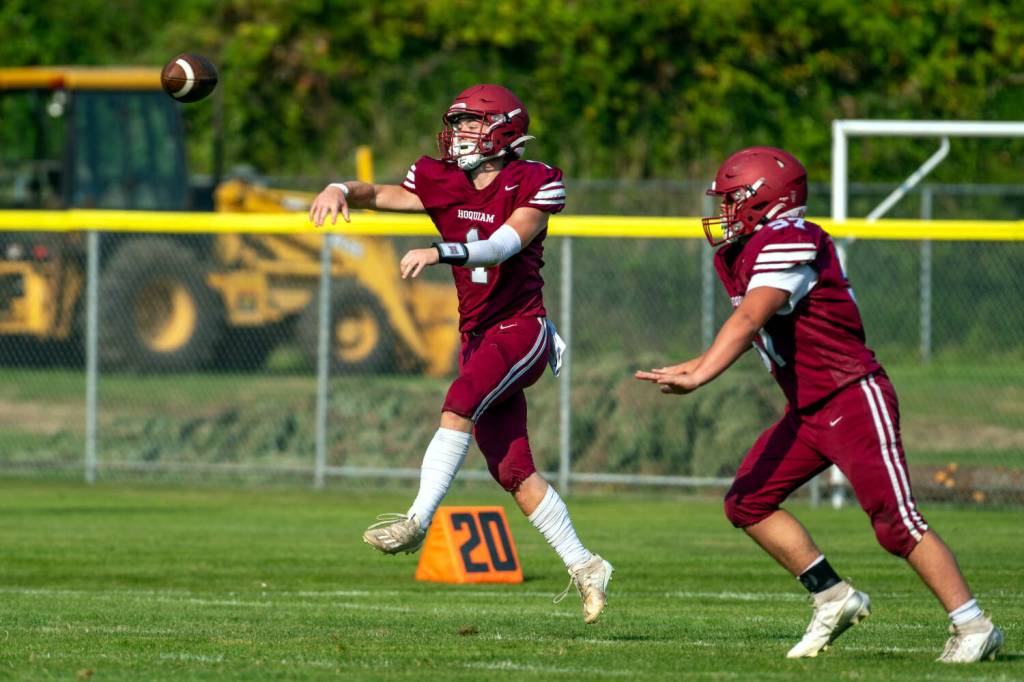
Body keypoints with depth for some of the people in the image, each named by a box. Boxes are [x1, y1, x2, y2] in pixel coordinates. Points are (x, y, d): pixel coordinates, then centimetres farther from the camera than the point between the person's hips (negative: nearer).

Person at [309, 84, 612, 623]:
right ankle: (583, 567, 13)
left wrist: (440, 252, -36)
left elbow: (503, 245, -22)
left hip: (521, 328, -6)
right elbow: (378, 195, -5)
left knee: (460, 404, -30)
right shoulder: (443, 184, 7)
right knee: (513, 472, 3)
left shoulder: (534, 185, -7)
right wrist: (341, 190, -27)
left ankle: (417, 521, -34)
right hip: (477, 334, 6)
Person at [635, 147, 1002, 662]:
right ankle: (832, 598, 13)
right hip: (807, 410, 10)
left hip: (854, 400, -10)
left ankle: (972, 627, -6)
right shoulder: (741, 255, 10)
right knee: (746, 503, 6)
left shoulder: (787, 246, -19)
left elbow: (747, 322, -31)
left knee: (894, 520, -12)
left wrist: (699, 377, -39)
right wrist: (692, 367, 20)